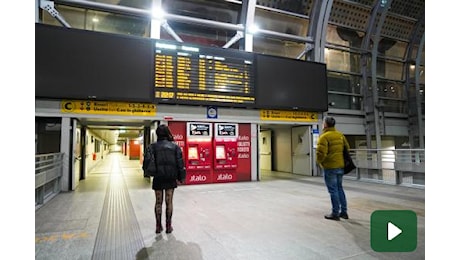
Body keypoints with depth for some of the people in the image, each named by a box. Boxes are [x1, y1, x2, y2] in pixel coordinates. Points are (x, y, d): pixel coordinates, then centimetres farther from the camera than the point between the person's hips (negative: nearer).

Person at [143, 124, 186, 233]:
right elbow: (180, 163, -4)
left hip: (158, 178, 0)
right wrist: (181, 177, 3)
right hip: (171, 178, 0)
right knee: (169, 202, 9)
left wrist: (148, 171, 10)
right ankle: (168, 226, 16)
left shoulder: (153, 146, -3)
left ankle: (158, 226, 19)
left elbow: (147, 161, -8)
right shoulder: (175, 146, -2)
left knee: (158, 202, 12)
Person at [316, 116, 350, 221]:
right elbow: (347, 148, 15)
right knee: (339, 188, 18)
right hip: (340, 166, 7)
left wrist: (319, 162, -4)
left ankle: (335, 213, 10)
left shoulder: (324, 136, -15)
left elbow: (321, 153, -22)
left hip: (330, 167, -7)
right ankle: (344, 212, 25)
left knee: (333, 190, 2)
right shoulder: (340, 135, 9)